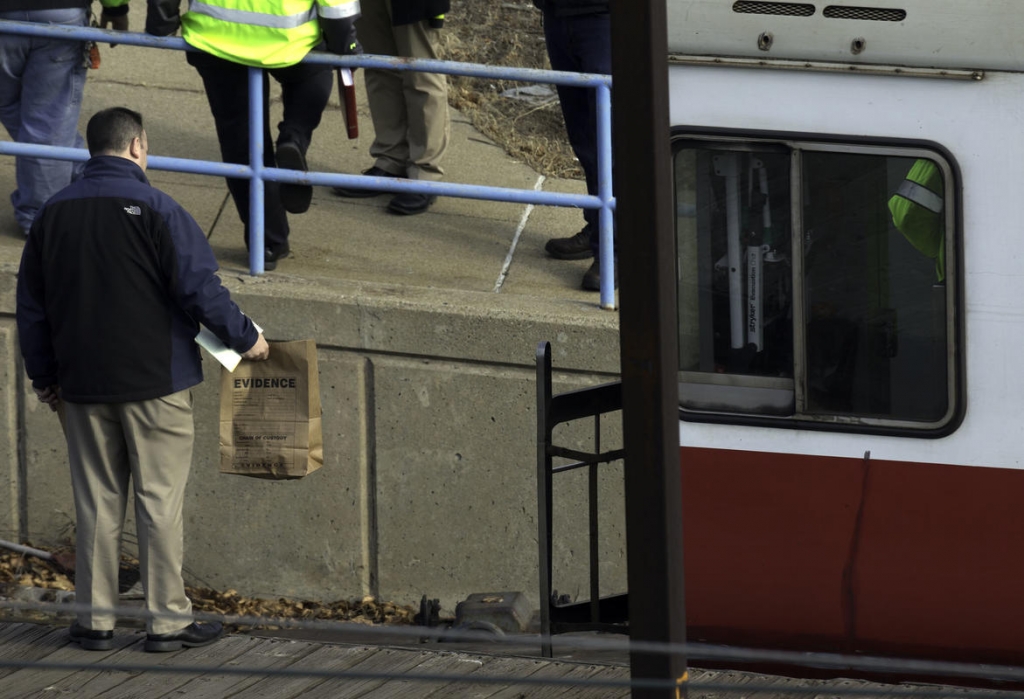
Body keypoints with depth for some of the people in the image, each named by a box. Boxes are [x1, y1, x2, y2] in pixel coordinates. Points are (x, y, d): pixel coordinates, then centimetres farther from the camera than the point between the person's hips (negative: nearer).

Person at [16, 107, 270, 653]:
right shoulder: (153, 208, -13)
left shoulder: (54, 213, 5)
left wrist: (44, 376, 23)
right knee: (160, 501, 2)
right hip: (155, 382, -5)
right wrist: (244, 339, 0)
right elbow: (199, 288, -15)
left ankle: (95, 620, 14)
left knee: (96, 504, 11)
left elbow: (30, 306, 12)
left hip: (83, 384, 5)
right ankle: (167, 620, 5)